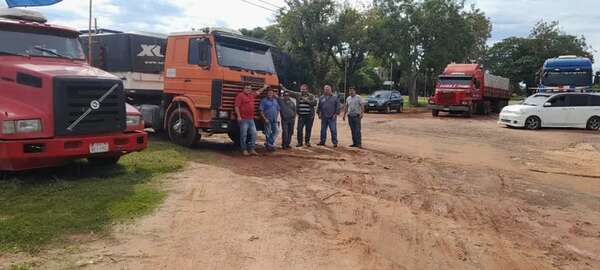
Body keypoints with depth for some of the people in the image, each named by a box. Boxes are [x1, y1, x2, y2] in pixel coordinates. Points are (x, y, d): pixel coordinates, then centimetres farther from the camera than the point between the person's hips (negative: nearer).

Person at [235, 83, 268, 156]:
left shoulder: (251, 95, 16)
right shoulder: (240, 95, -5)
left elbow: (258, 92, 38)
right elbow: (236, 106, -11)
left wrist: (264, 88, 47)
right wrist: (238, 116, -18)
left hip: (251, 119, 8)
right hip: (243, 119, -7)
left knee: (253, 134, 4)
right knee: (244, 135, -3)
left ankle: (252, 149, 9)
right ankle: (244, 150, 4)